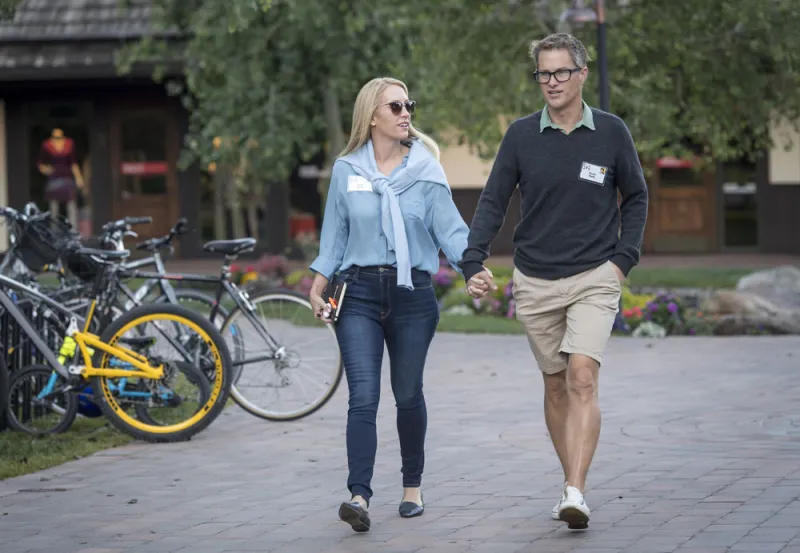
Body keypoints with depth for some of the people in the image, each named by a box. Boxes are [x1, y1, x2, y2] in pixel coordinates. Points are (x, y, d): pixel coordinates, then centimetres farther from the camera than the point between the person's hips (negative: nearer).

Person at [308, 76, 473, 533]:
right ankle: (359, 496, -19)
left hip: (413, 293, 0)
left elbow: (449, 228, -2)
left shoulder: (425, 170, 1)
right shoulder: (346, 170, 4)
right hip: (360, 294, 0)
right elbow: (335, 234, 11)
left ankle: (413, 487, 27)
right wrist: (318, 286, 5)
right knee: (363, 396, -11)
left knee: (408, 395, 10)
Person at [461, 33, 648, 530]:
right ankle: (572, 482, 23)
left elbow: (636, 198, 11)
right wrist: (474, 262, -11)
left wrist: (623, 258, 0)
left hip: (594, 278, -2)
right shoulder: (521, 135, 0)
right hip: (535, 281, 2)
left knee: (583, 378, -17)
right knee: (556, 386, 9)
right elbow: (493, 202, 2)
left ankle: (576, 494, -22)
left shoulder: (611, 132, -1)